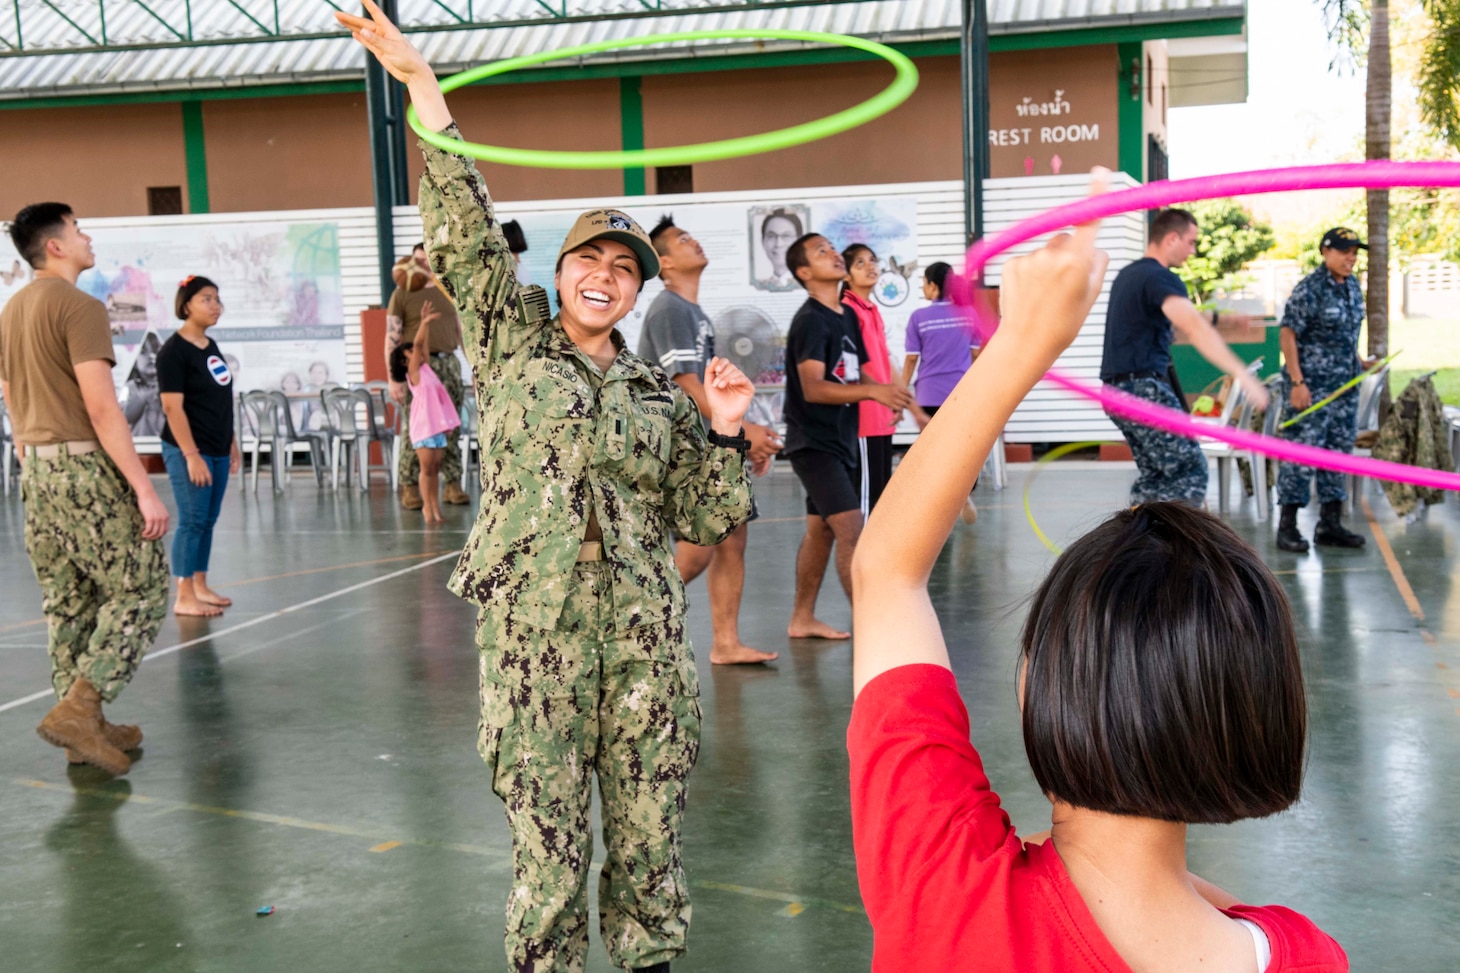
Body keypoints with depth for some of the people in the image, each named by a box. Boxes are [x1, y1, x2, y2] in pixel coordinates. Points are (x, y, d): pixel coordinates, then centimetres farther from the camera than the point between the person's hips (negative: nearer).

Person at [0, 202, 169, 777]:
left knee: (68, 603, 12)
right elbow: (102, 409, -19)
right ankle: (77, 708, -10)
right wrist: (144, 488, -20)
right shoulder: (78, 307, -13)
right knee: (139, 591, -2)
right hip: (87, 468, -9)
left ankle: (86, 727, 16)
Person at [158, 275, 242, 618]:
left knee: (208, 521, 11)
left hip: (218, 450, 8)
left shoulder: (211, 346, 14)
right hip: (188, 451, -8)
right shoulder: (173, 350, -12)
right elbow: (172, 407, -17)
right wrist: (191, 455, -21)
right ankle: (184, 598, -1)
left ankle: (200, 587, 20)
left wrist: (232, 443, 17)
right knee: (192, 521, -7)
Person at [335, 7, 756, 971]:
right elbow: (467, 229, -4)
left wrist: (726, 430, -1)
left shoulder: (658, 391, 13)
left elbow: (708, 518, 13)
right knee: (551, 848, -1)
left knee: (650, 838, 9)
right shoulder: (514, 339, 7)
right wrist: (423, 85, -9)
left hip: (645, 637, 3)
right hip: (535, 631, -3)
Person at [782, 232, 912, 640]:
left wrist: (889, 396, 4)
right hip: (813, 442, -9)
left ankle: (802, 619, 24)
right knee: (851, 529, -13)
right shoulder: (810, 321, -15)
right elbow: (812, 388, -26)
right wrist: (872, 390, -33)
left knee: (820, 531, 14)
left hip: (840, 439, 9)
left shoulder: (848, 316, 12)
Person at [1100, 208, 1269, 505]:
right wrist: (1242, 375, -34)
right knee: (1191, 470, -6)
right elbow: (1196, 330, -28)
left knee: (1155, 474, 15)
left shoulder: (1129, 275, 19)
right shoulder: (1161, 279, -12)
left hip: (1119, 391, 10)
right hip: (1145, 389, -10)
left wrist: (1221, 317, 36)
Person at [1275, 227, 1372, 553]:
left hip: (1345, 386, 8)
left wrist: (1361, 362, 10)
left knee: (1339, 452, 11)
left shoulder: (1353, 286, 11)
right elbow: (1287, 334, -15)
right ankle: (1287, 526, 2)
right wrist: (1297, 382, -20)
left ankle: (1330, 525, 19)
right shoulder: (1310, 289, -13)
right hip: (1310, 386, -8)